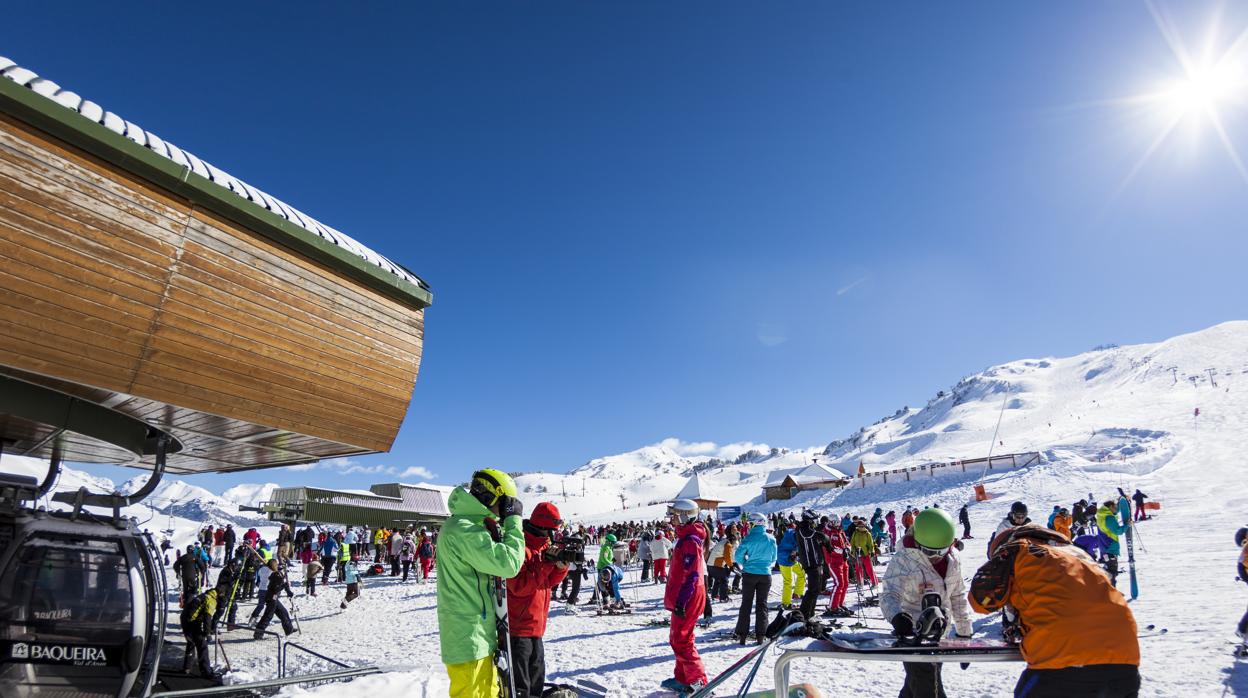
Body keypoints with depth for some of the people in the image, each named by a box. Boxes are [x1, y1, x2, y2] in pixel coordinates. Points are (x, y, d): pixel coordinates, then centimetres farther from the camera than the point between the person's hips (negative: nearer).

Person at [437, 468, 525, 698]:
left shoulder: (467, 526, 12)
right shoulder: (464, 530, -21)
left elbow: (493, 560, 18)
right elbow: (508, 564, -24)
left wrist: (502, 526, 6)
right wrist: (514, 520, -15)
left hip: (478, 635, 10)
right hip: (469, 638, -10)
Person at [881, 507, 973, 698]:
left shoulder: (952, 558, -1)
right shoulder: (903, 561, -20)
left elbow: (958, 596, 11)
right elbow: (890, 595, -29)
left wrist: (964, 632, 14)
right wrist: (897, 616, -50)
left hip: (938, 635, 6)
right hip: (912, 634, -6)